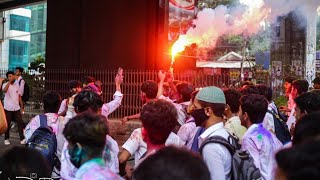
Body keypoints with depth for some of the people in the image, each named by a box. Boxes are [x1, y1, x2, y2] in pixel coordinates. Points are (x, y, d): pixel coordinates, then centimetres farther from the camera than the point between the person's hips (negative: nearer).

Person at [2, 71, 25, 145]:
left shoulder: (17, 85, 7)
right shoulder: (5, 84, -5)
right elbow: (4, 90, -30)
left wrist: (22, 106, 10)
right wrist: (10, 81, -30)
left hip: (16, 108, 3)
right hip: (8, 108, -3)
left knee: (20, 123, -2)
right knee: (7, 124, 6)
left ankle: (22, 139, 2)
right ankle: (6, 139, 19)